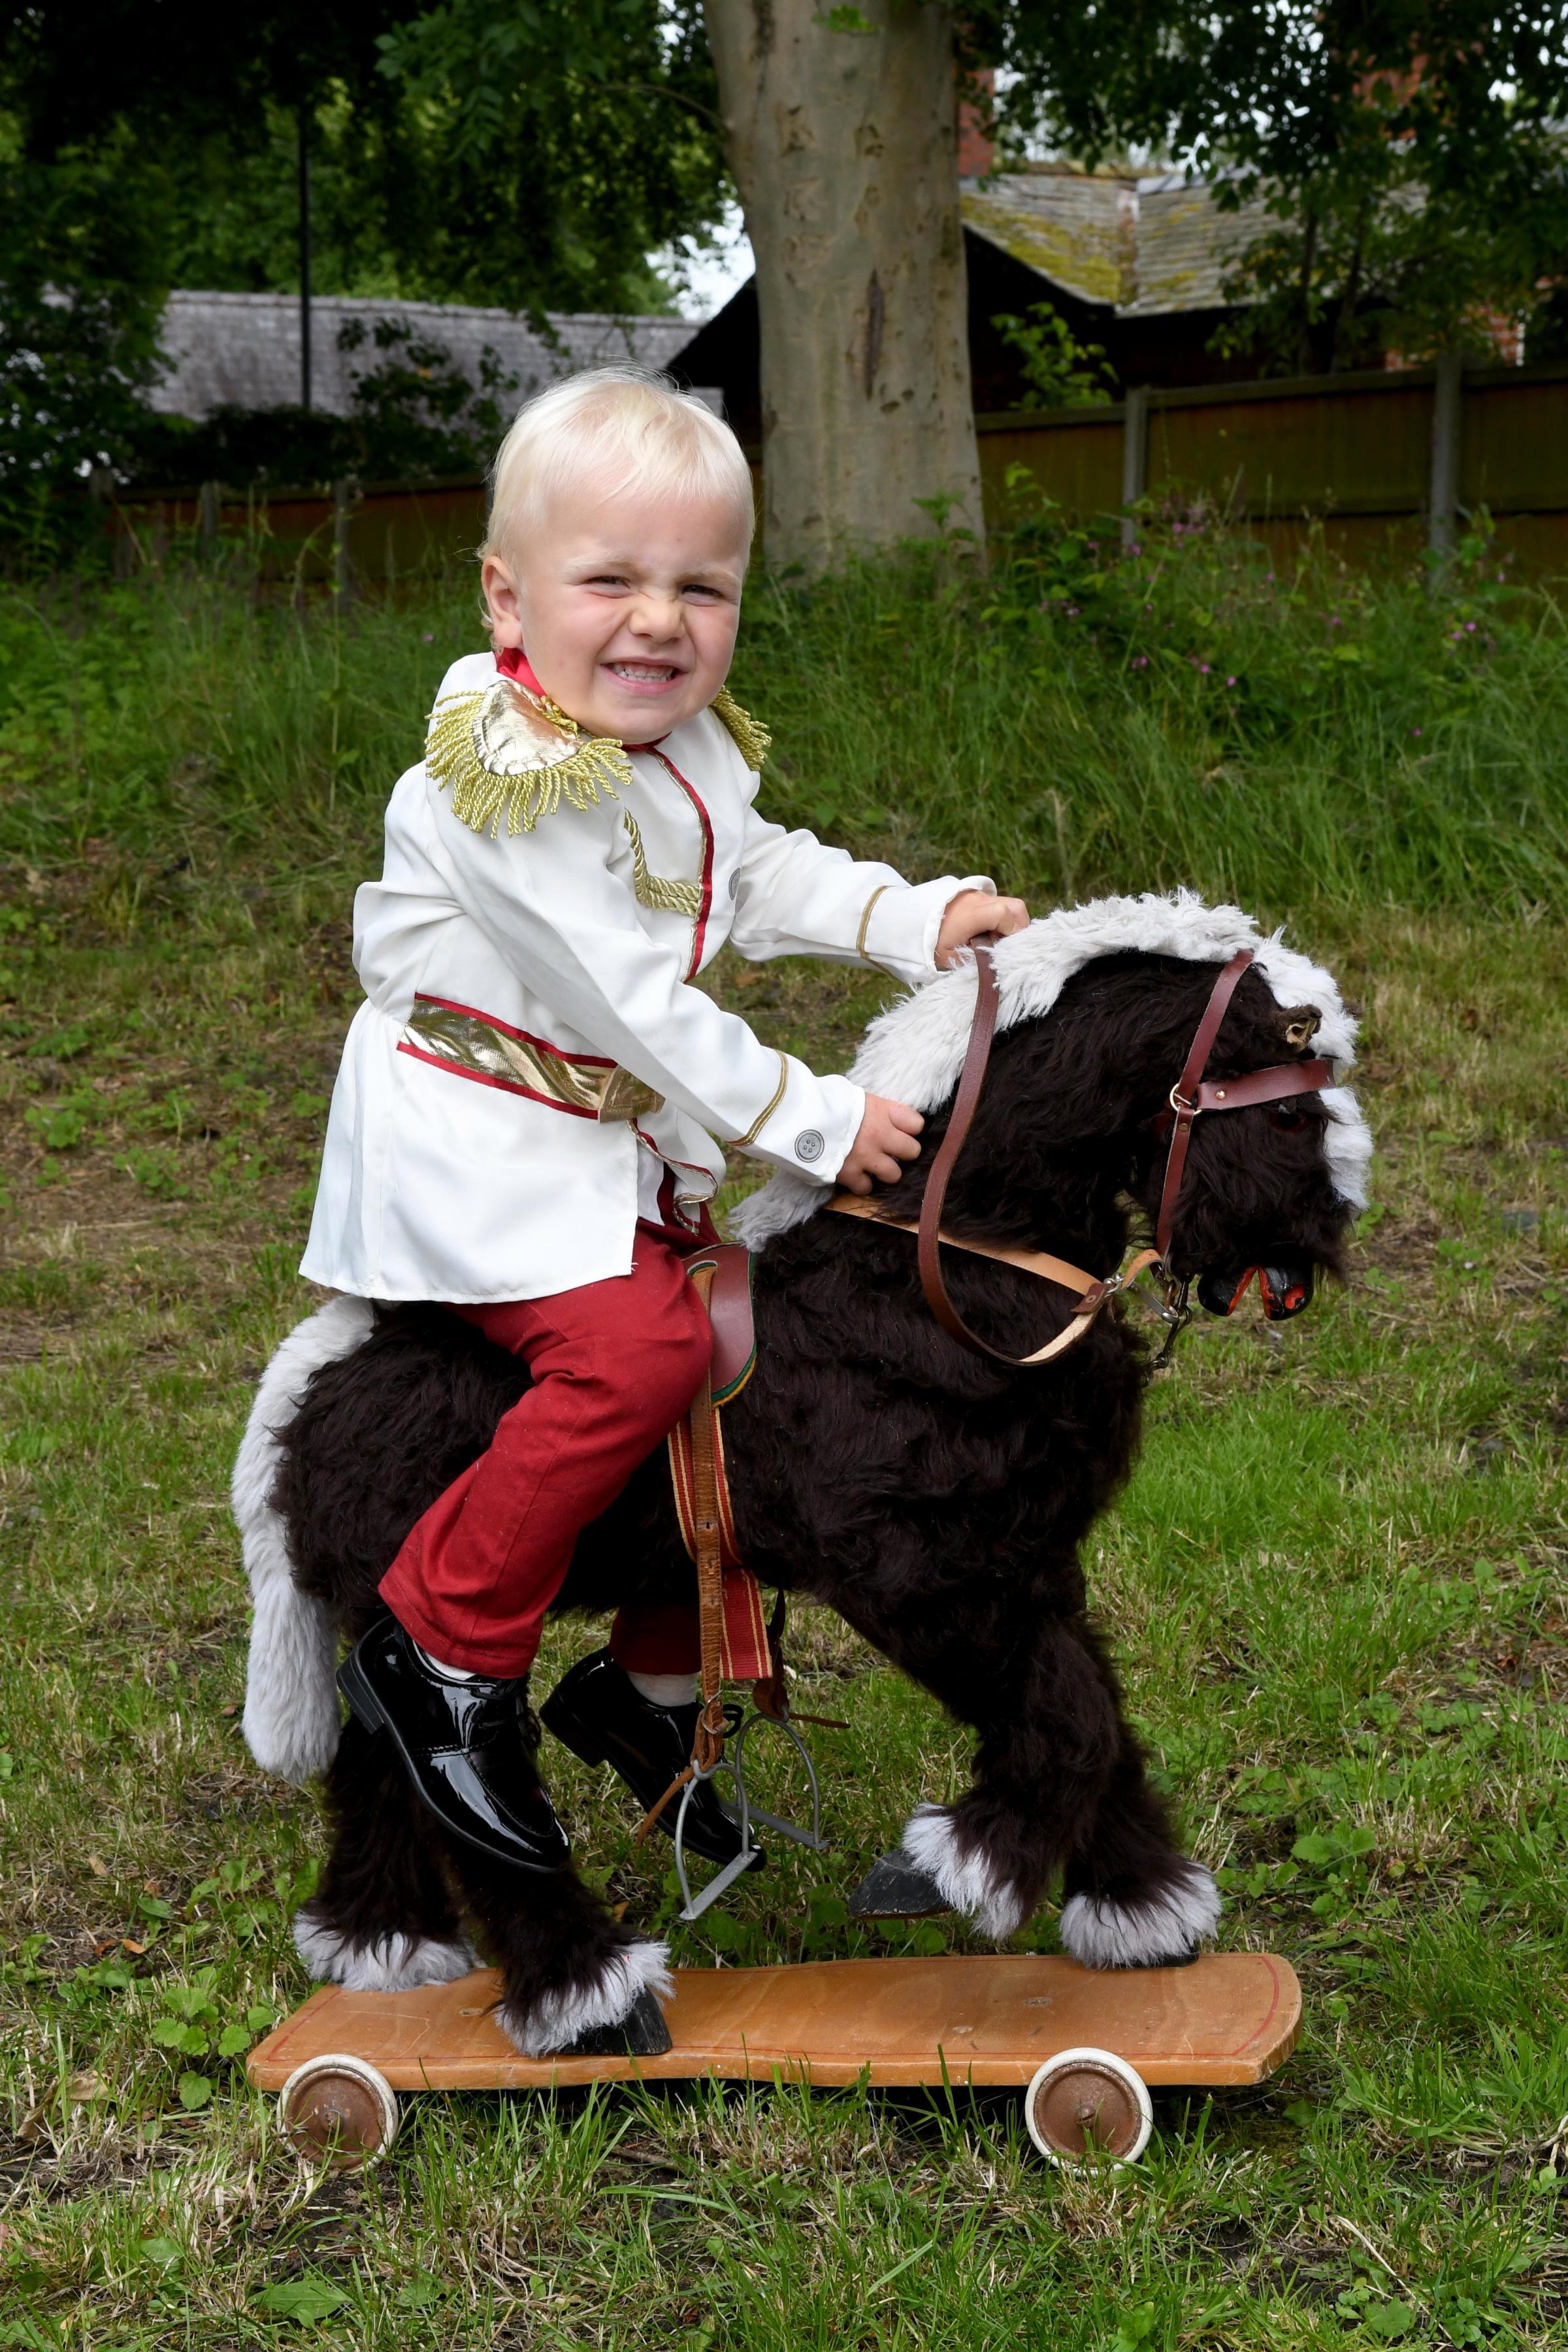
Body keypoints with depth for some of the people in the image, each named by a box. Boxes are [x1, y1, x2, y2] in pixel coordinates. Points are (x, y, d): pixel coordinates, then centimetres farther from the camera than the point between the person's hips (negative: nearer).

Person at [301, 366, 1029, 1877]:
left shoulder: (696, 753, 4)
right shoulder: (514, 776, -25)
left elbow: (764, 879, 22)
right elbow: (635, 1003, -25)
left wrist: (918, 919, 7)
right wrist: (814, 1123, -21)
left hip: (625, 1137, 9)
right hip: (474, 1141, -9)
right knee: (636, 1346, -28)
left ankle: (649, 1686, 25)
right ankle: (438, 1652, -11)